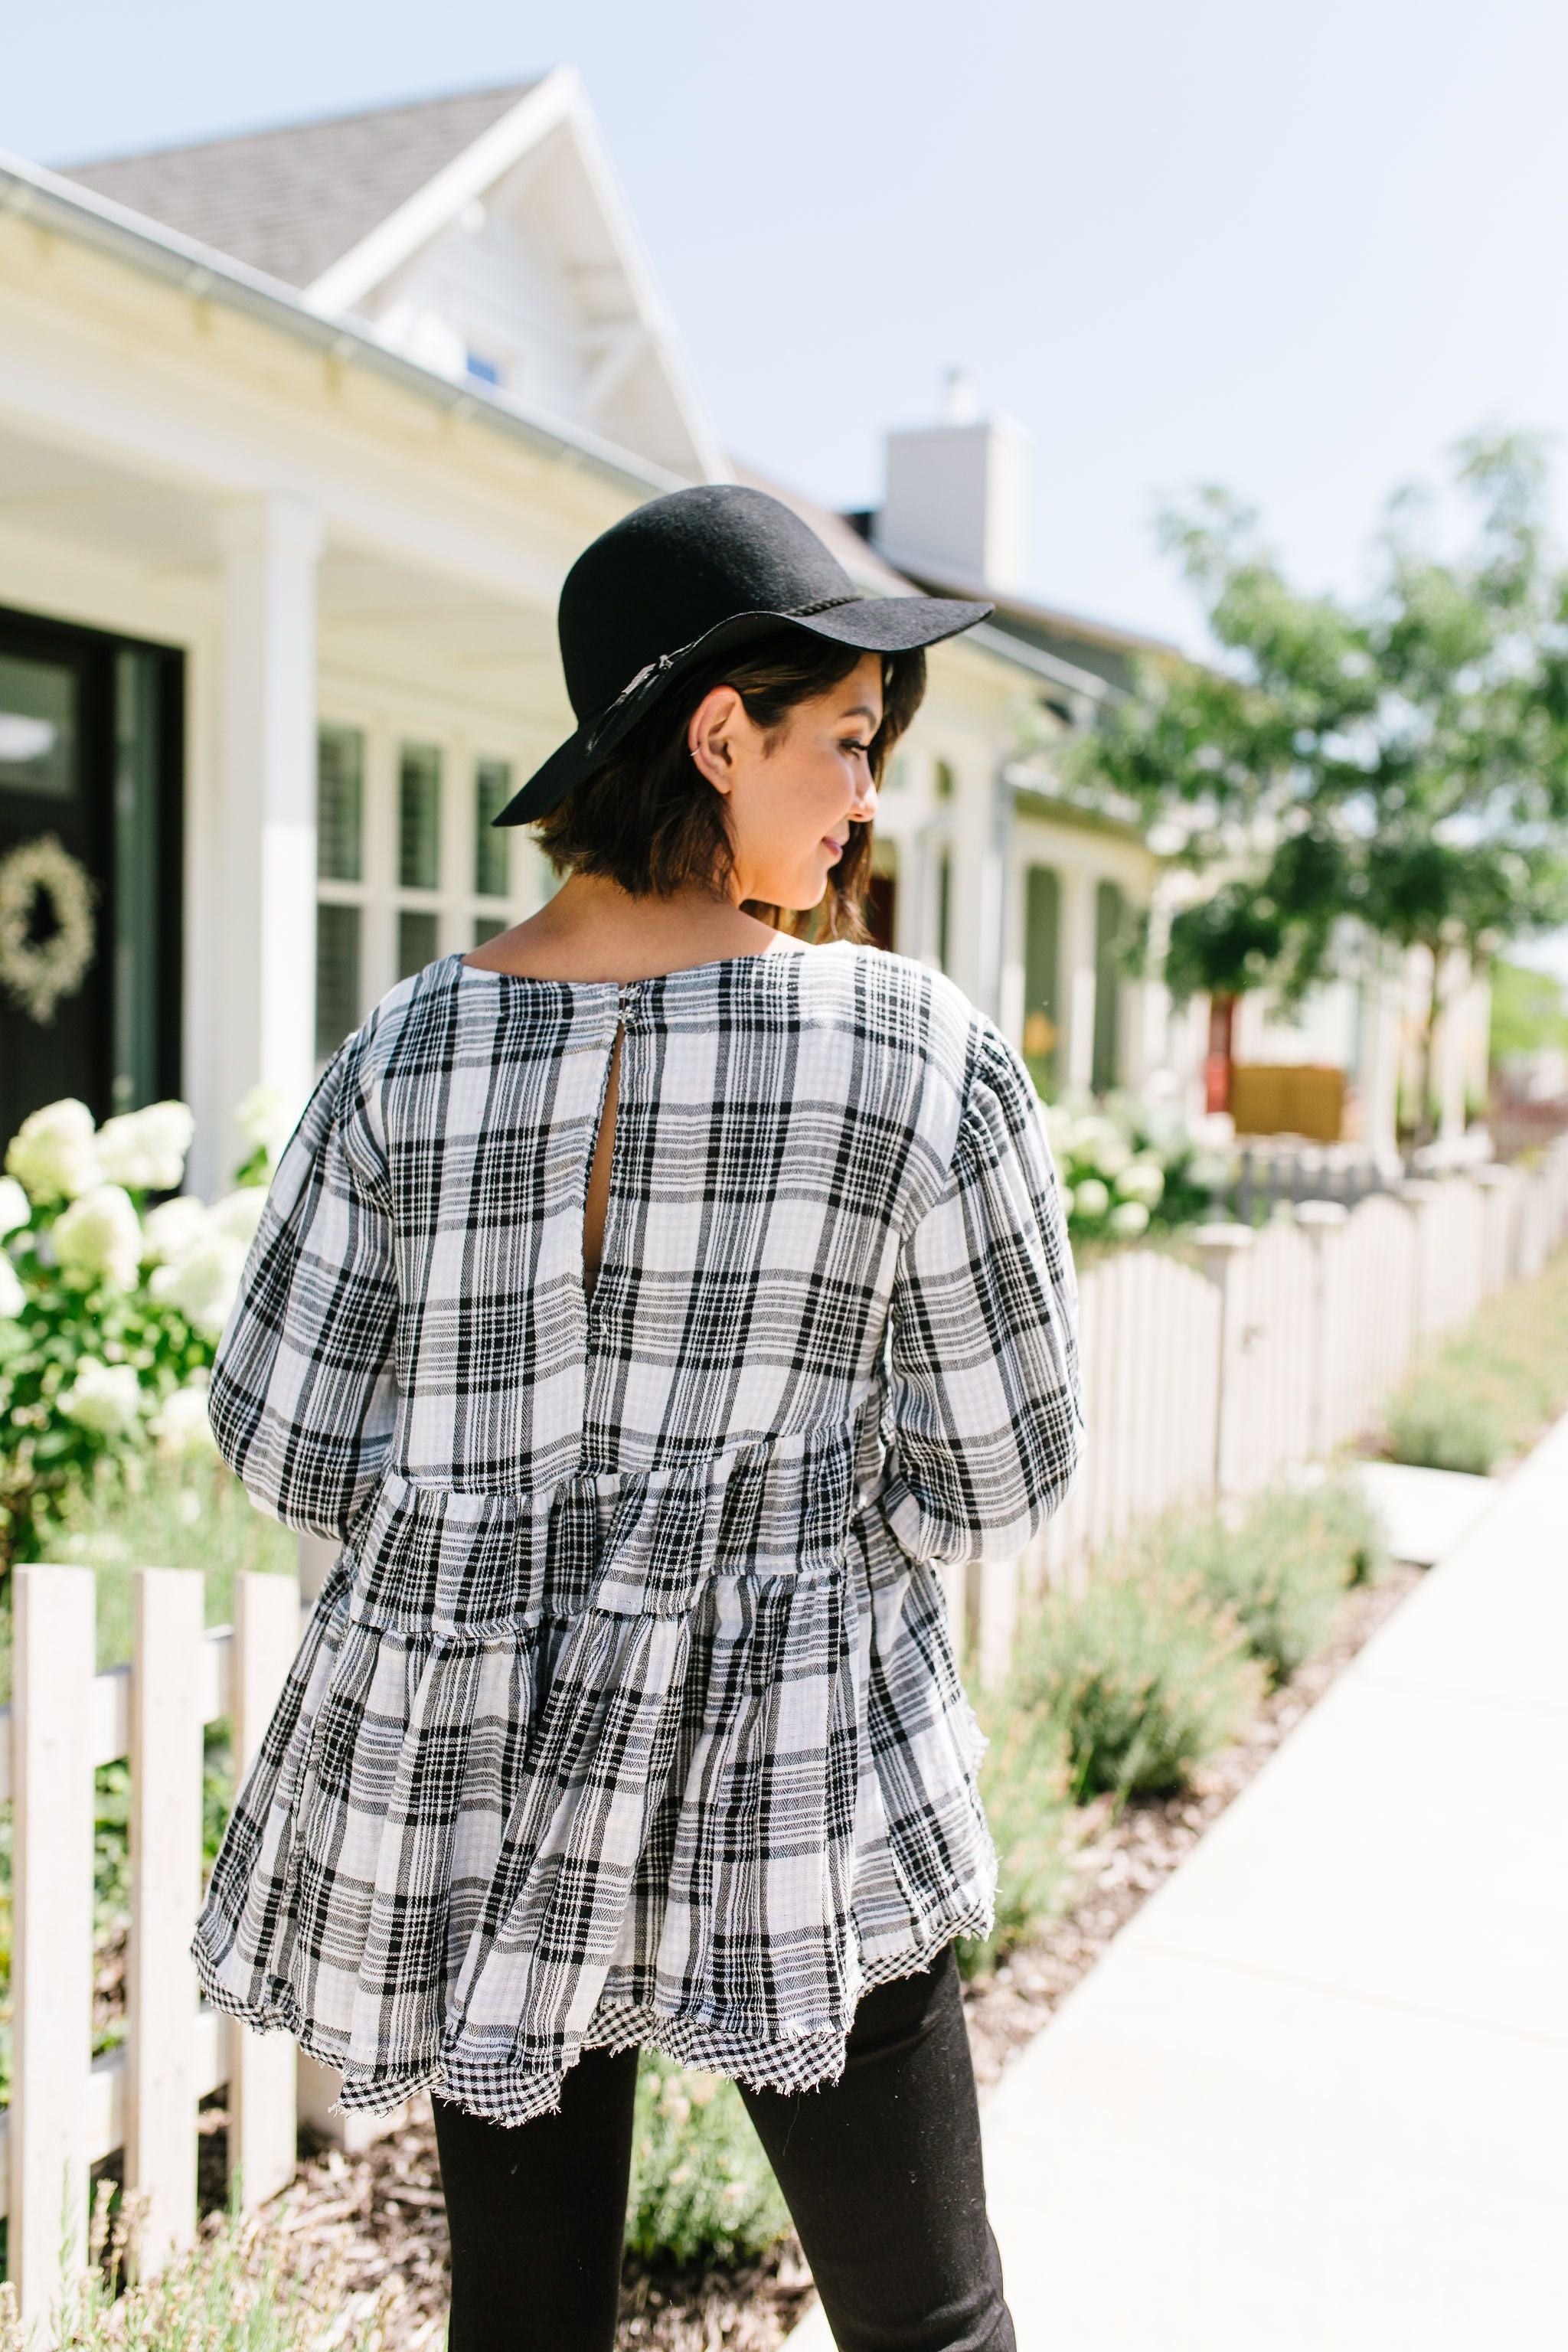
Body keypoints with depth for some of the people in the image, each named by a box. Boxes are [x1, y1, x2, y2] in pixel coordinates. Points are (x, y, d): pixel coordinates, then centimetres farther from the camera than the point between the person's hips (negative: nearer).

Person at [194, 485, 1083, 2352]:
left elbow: (286, 1446, 0)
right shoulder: (927, 1055, -13)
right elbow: (998, 1479, -5)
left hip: (463, 1775, 3)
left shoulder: (413, 1049, -5)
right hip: (794, 1785, -3)